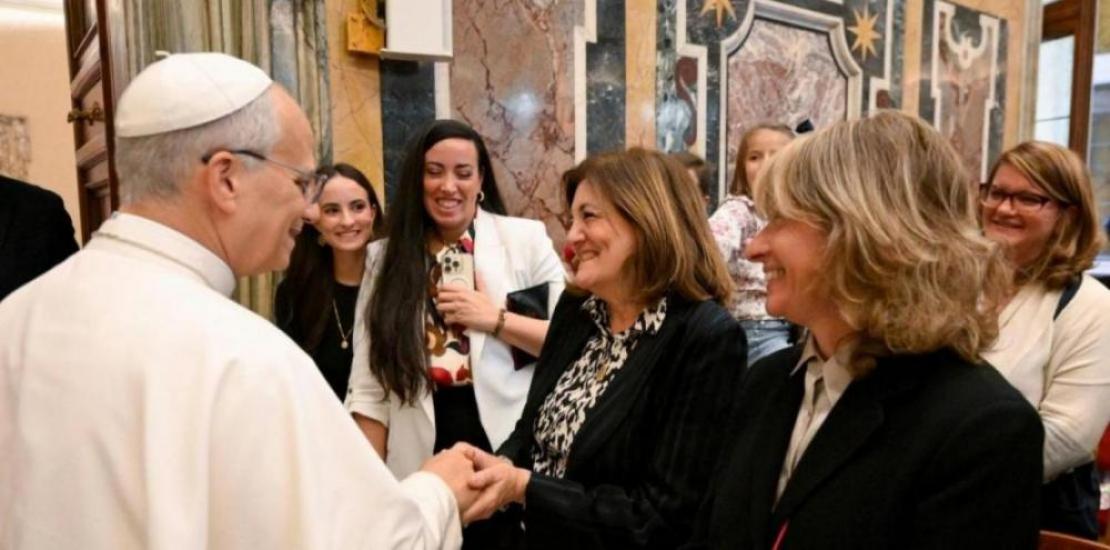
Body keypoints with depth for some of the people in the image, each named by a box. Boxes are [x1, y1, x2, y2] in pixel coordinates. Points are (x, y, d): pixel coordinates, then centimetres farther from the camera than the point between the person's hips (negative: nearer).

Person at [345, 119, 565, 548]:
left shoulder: (526, 239, -2)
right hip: (421, 458, 2)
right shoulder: (386, 258, 5)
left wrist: (496, 320, -15)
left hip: (512, 450, -2)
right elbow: (368, 385, 4)